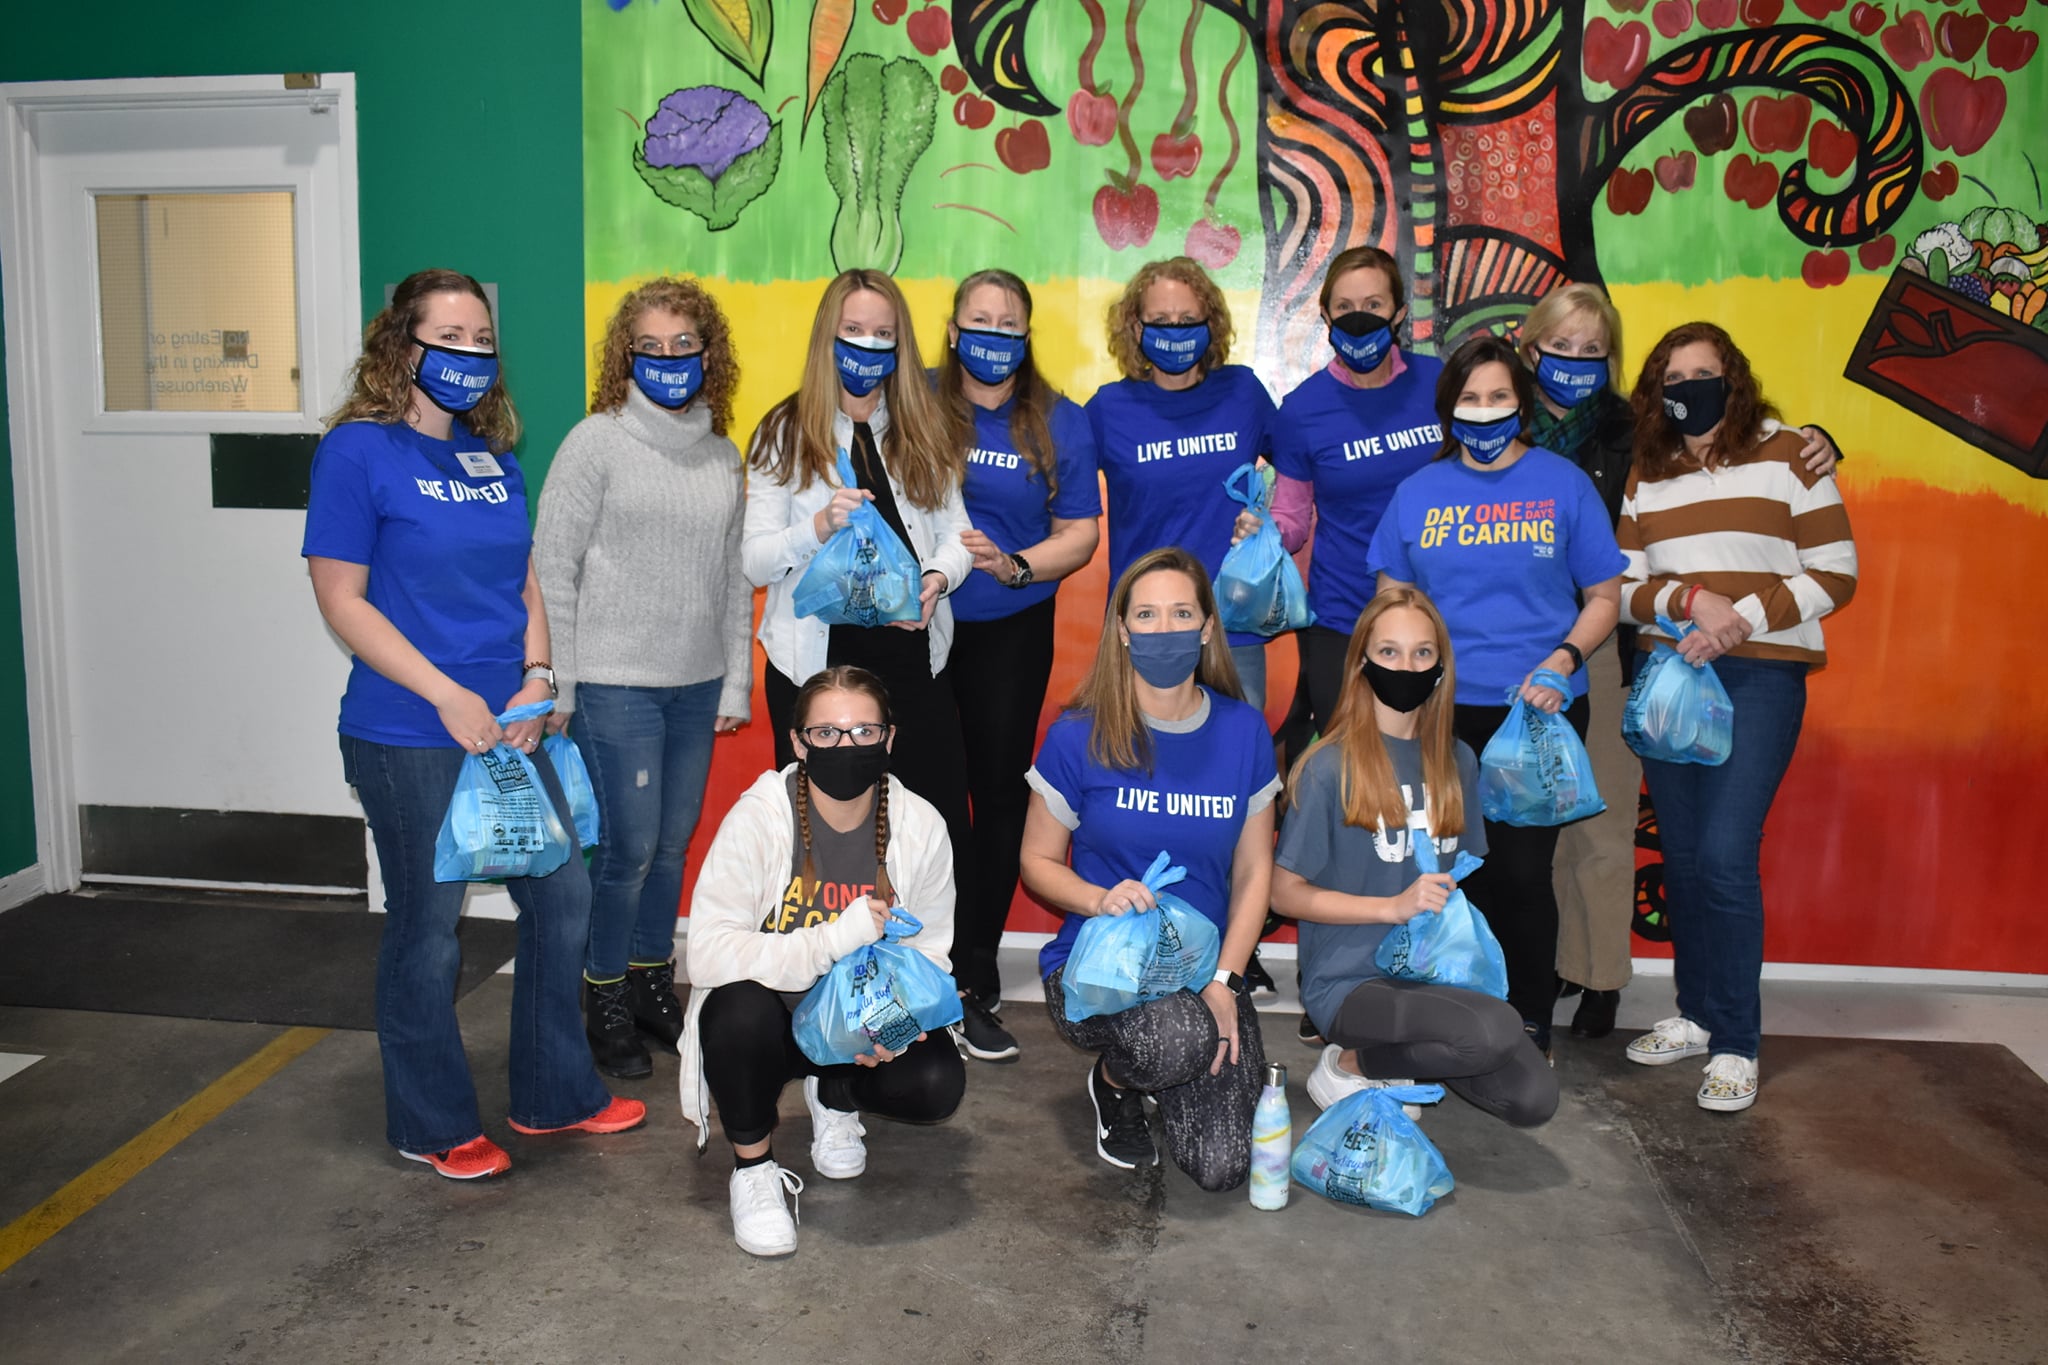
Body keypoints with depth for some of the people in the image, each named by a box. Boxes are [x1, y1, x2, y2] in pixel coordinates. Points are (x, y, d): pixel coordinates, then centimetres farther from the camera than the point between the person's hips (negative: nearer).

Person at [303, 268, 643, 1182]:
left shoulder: (493, 455, 10)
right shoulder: (358, 450, -9)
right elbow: (342, 600, -12)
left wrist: (537, 680, -2)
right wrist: (449, 697, -18)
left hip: (509, 727, 7)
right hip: (409, 741, -7)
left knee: (562, 899, 12)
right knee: (427, 933, 6)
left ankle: (554, 1095, 30)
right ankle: (433, 1126, 26)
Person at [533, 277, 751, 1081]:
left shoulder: (722, 455, 9)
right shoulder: (597, 442, -5)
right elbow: (553, 569, -6)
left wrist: (736, 681, 10)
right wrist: (556, 689, -8)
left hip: (697, 684, 5)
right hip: (614, 683, -5)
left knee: (674, 843, 11)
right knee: (627, 848, -3)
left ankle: (652, 985, 29)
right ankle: (605, 1003, 16)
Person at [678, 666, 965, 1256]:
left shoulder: (921, 827, -11)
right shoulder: (758, 817, -21)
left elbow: (930, 952, -3)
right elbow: (708, 952, -28)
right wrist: (835, 939, -37)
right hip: (764, 1019, -2)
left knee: (938, 1083, -23)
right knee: (743, 1004, -36)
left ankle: (835, 1094, 14)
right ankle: (753, 1165, -6)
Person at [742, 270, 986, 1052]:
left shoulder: (924, 434, 12)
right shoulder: (786, 434, 3)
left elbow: (955, 533, 10)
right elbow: (754, 562, -1)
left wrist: (938, 577, -12)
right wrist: (818, 528, -19)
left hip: (912, 657, 2)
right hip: (816, 659, -2)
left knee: (942, 819, 1)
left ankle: (956, 989, 16)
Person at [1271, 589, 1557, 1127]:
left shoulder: (1456, 760, 6)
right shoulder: (1330, 768, -12)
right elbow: (1285, 892, -10)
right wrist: (1394, 907, -18)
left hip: (1432, 971, 6)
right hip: (1349, 981, -6)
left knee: (1533, 1098, -12)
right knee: (1496, 1031, -30)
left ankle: (1400, 1053, 12)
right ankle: (1347, 1064, -4)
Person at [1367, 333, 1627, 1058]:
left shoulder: (1562, 483, 3)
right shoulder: (1418, 492, 9)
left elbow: (1604, 596, 6)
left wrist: (1563, 659, -11)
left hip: (1542, 710, -2)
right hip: (1444, 713, 2)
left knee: (1522, 871, -2)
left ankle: (1531, 1025, 17)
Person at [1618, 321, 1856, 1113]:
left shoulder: (1786, 458, 2)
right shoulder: (1645, 477, 14)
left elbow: (1836, 573, -2)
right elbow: (1622, 588, 8)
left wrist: (1743, 618, -15)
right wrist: (1690, 600, -12)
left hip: (1759, 676, -4)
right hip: (1666, 675, 4)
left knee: (1725, 854, -13)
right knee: (1681, 857, 7)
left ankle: (1736, 1045, -2)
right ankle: (1695, 1016, 22)